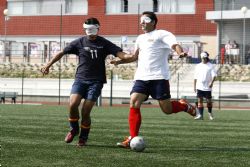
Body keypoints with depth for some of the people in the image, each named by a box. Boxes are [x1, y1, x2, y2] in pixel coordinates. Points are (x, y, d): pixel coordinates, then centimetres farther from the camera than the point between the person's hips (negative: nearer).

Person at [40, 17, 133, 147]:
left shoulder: (104, 44, 2)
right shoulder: (79, 42, 6)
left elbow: (120, 54, -8)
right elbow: (62, 53, 13)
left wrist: (132, 56, -28)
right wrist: (48, 65, 9)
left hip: (96, 81, -1)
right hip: (80, 79, 2)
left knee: (85, 111, -9)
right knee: (73, 104, -19)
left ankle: (83, 138, 12)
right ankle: (74, 129, 9)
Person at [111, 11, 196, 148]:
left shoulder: (161, 34, -2)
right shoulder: (140, 38, 21)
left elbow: (175, 45, -17)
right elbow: (135, 57, 33)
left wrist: (180, 53, -39)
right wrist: (120, 61, 20)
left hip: (158, 77, -6)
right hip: (141, 78, 6)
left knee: (167, 109, -4)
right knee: (134, 103, -12)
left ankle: (185, 106, 30)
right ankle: (132, 138, -10)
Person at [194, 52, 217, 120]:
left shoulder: (210, 66, 0)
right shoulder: (198, 66, 11)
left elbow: (214, 75, -9)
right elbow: (195, 77, 14)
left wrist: (211, 82, -26)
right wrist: (194, 86, 10)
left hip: (207, 87, -2)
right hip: (199, 86, 2)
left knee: (209, 100, 4)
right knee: (200, 100, -5)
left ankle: (210, 113, 25)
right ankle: (200, 115, -7)